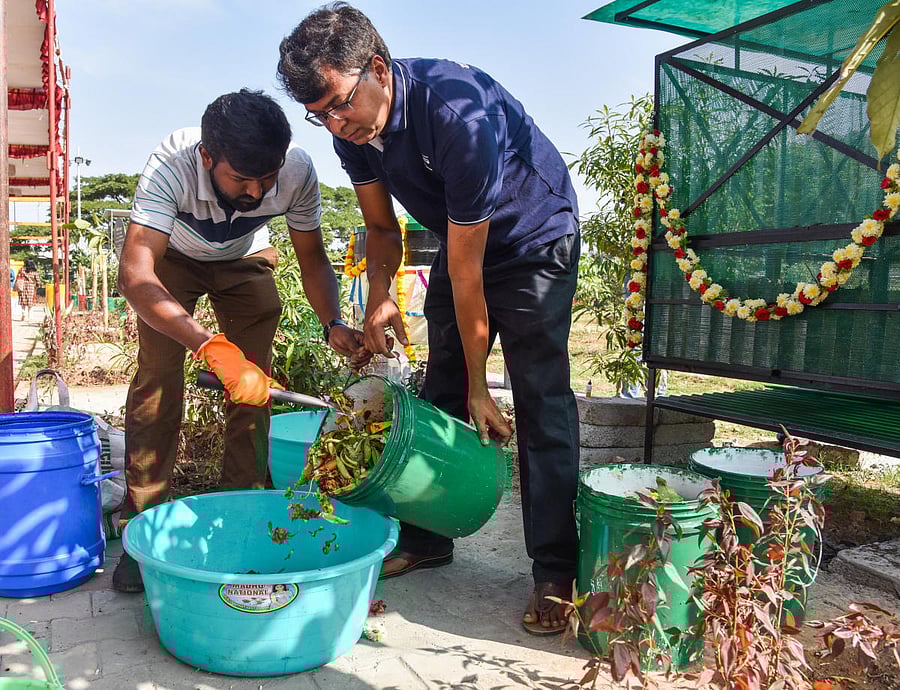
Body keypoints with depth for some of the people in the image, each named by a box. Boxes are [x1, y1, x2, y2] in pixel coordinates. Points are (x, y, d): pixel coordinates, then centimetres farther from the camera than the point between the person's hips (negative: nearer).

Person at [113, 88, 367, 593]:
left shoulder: (298, 171, -32)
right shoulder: (171, 165, -41)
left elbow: (312, 257, -17)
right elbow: (135, 274, -49)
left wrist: (334, 323, -36)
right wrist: (212, 347, -62)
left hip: (247, 259, 2)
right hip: (173, 256, -2)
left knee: (255, 381, -10)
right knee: (158, 374, -14)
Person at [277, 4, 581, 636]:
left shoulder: (458, 113, -35)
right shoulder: (351, 128, -12)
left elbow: (466, 268, -31)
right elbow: (383, 228, 3)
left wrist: (478, 386, -22)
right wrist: (380, 296, -19)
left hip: (535, 240, -7)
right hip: (464, 243, 7)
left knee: (541, 400, -14)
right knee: (440, 394, 5)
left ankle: (556, 571, -7)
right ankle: (427, 538, 17)